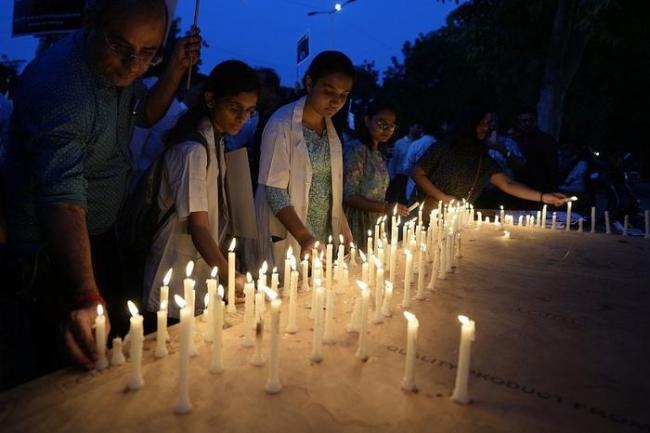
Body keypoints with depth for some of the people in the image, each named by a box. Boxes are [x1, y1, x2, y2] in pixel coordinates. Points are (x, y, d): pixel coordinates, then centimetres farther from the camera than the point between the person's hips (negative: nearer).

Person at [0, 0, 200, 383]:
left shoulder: (119, 67, -6)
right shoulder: (58, 86, -32)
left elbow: (146, 114, 13)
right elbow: (63, 201, -42)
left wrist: (177, 68, -5)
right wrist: (85, 297, -53)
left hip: (101, 235, 8)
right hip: (51, 248, -8)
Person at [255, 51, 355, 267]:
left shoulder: (330, 127, 7)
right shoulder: (282, 124, -13)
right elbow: (274, 191, -17)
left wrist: (344, 229, 6)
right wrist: (304, 237, -27)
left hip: (324, 238, 6)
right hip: (287, 238, -6)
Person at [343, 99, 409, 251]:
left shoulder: (378, 154, 11)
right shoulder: (357, 150, -13)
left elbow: (376, 192, 12)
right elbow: (349, 196, -18)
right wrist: (386, 207, -22)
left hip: (375, 225, 8)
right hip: (358, 227, -7)